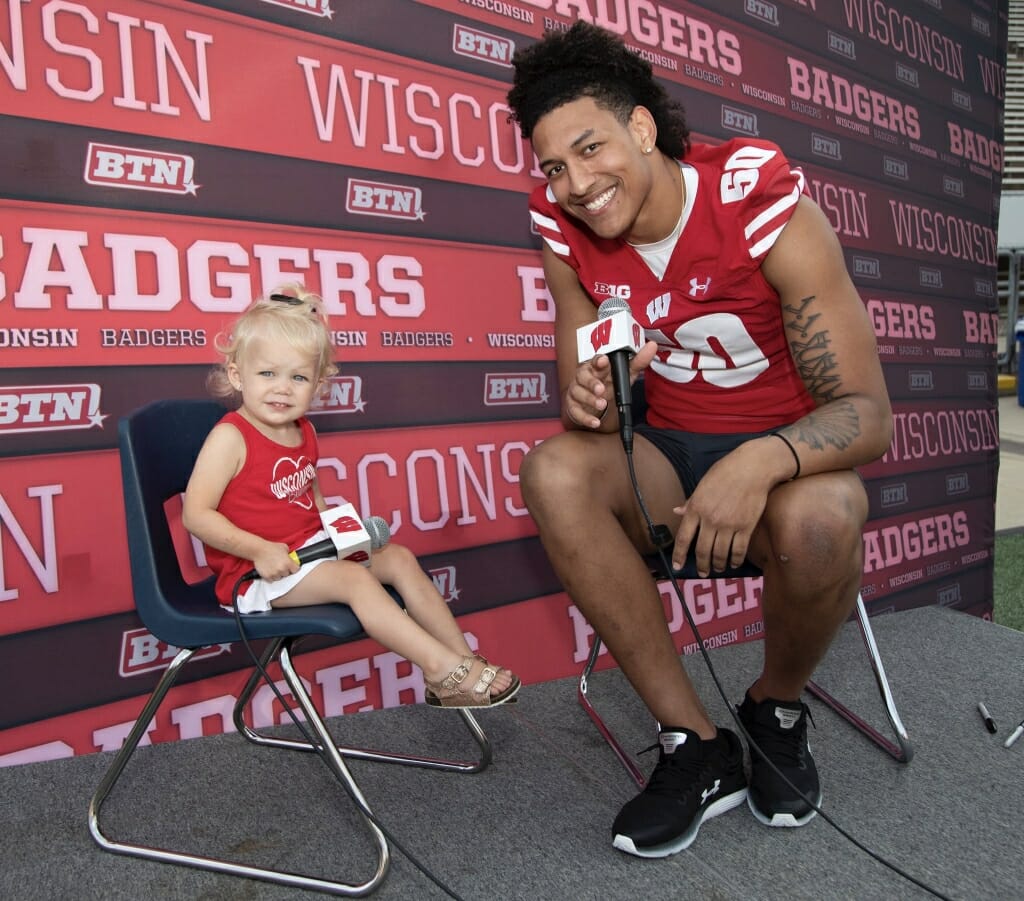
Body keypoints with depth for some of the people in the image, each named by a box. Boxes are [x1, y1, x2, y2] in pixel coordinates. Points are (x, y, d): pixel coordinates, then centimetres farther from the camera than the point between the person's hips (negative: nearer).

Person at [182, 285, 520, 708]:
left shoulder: (304, 433, 8)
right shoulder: (230, 438, -15)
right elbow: (196, 514, -18)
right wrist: (258, 550, -27)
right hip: (258, 572, -8)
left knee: (399, 558, -1)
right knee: (356, 579, -26)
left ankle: (465, 658, -1)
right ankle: (444, 670, -23)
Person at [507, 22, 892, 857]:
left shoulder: (766, 207, -18)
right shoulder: (566, 233, -6)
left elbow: (867, 409, -20)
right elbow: (583, 394, -1)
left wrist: (760, 463, -41)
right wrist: (590, 401, -27)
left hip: (786, 455, -3)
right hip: (668, 456, 3)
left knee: (821, 516, -37)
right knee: (555, 471, -27)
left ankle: (777, 708, -1)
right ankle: (697, 745, -16)